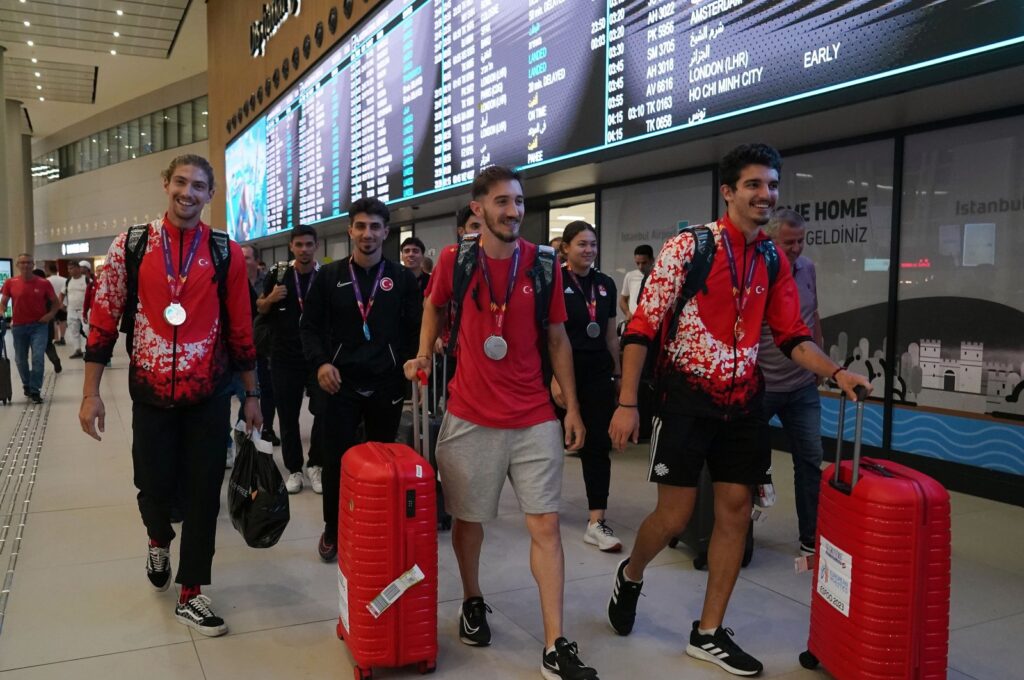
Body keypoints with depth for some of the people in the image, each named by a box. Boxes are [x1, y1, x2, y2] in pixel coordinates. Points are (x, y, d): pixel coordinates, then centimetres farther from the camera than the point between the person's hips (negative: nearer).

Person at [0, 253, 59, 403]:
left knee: (38, 357, -12)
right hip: (18, 326, 3)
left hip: (39, 325, -2)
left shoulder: (43, 283, -5)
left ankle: (35, 391, -4)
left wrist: (50, 314, -12)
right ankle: (27, 385, 37)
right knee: (20, 360, 13)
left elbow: (55, 303, 5)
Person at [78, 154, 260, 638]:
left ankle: (190, 594, 20)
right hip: (151, 393, 0)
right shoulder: (130, 245, 0)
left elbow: (240, 327, 4)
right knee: (155, 485, 7)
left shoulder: (227, 253, -1)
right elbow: (104, 319, 2)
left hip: (210, 395, 0)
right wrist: (91, 393, 0)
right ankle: (158, 540, 44)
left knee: (204, 492, 4)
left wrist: (252, 393, 6)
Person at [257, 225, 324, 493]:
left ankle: (315, 465, 19)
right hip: (285, 356, 1)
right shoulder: (278, 274, 1)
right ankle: (294, 469, 21)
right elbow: (260, 308, 11)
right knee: (288, 416, 7)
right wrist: (271, 298, -10)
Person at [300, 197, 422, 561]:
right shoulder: (329, 276, 5)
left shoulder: (403, 279, 4)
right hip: (341, 383, 0)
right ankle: (332, 530, 20)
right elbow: (310, 325, 6)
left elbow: (416, 330, 7)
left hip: (387, 385, 0)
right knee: (336, 459, 3)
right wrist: (320, 362, -9)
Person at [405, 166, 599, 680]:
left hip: (535, 419, 0)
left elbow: (556, 338, 5)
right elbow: (434, 307, 18)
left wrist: (572, 407, 3)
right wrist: (424, 356, 4)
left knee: (545, 524, -2)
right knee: (468, 518, 12)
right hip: (470, 416, 0)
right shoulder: (454, 261, -3)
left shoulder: (544, 264, -1)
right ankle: (473, 602, 39)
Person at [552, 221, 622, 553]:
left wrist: (618, 372, 14)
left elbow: (610, 333, 15)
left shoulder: (605, 284, 9)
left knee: (598, 445, -1)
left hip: (598, 374, 4)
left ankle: (596, 522, 1)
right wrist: (554, 377, -17)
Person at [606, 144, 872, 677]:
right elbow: (642, 327, -12)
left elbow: (791, 336, 12)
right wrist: (626, 404, -16)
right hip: (687, 397, -5)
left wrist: (836, 373, -6)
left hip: (743, 401, 6)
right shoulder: (687, 246, -10)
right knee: (675, 515, 0)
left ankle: (708, 633, 22)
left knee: (736, 511, 7)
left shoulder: (773, 260, 7)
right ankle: (630, 575, 33)